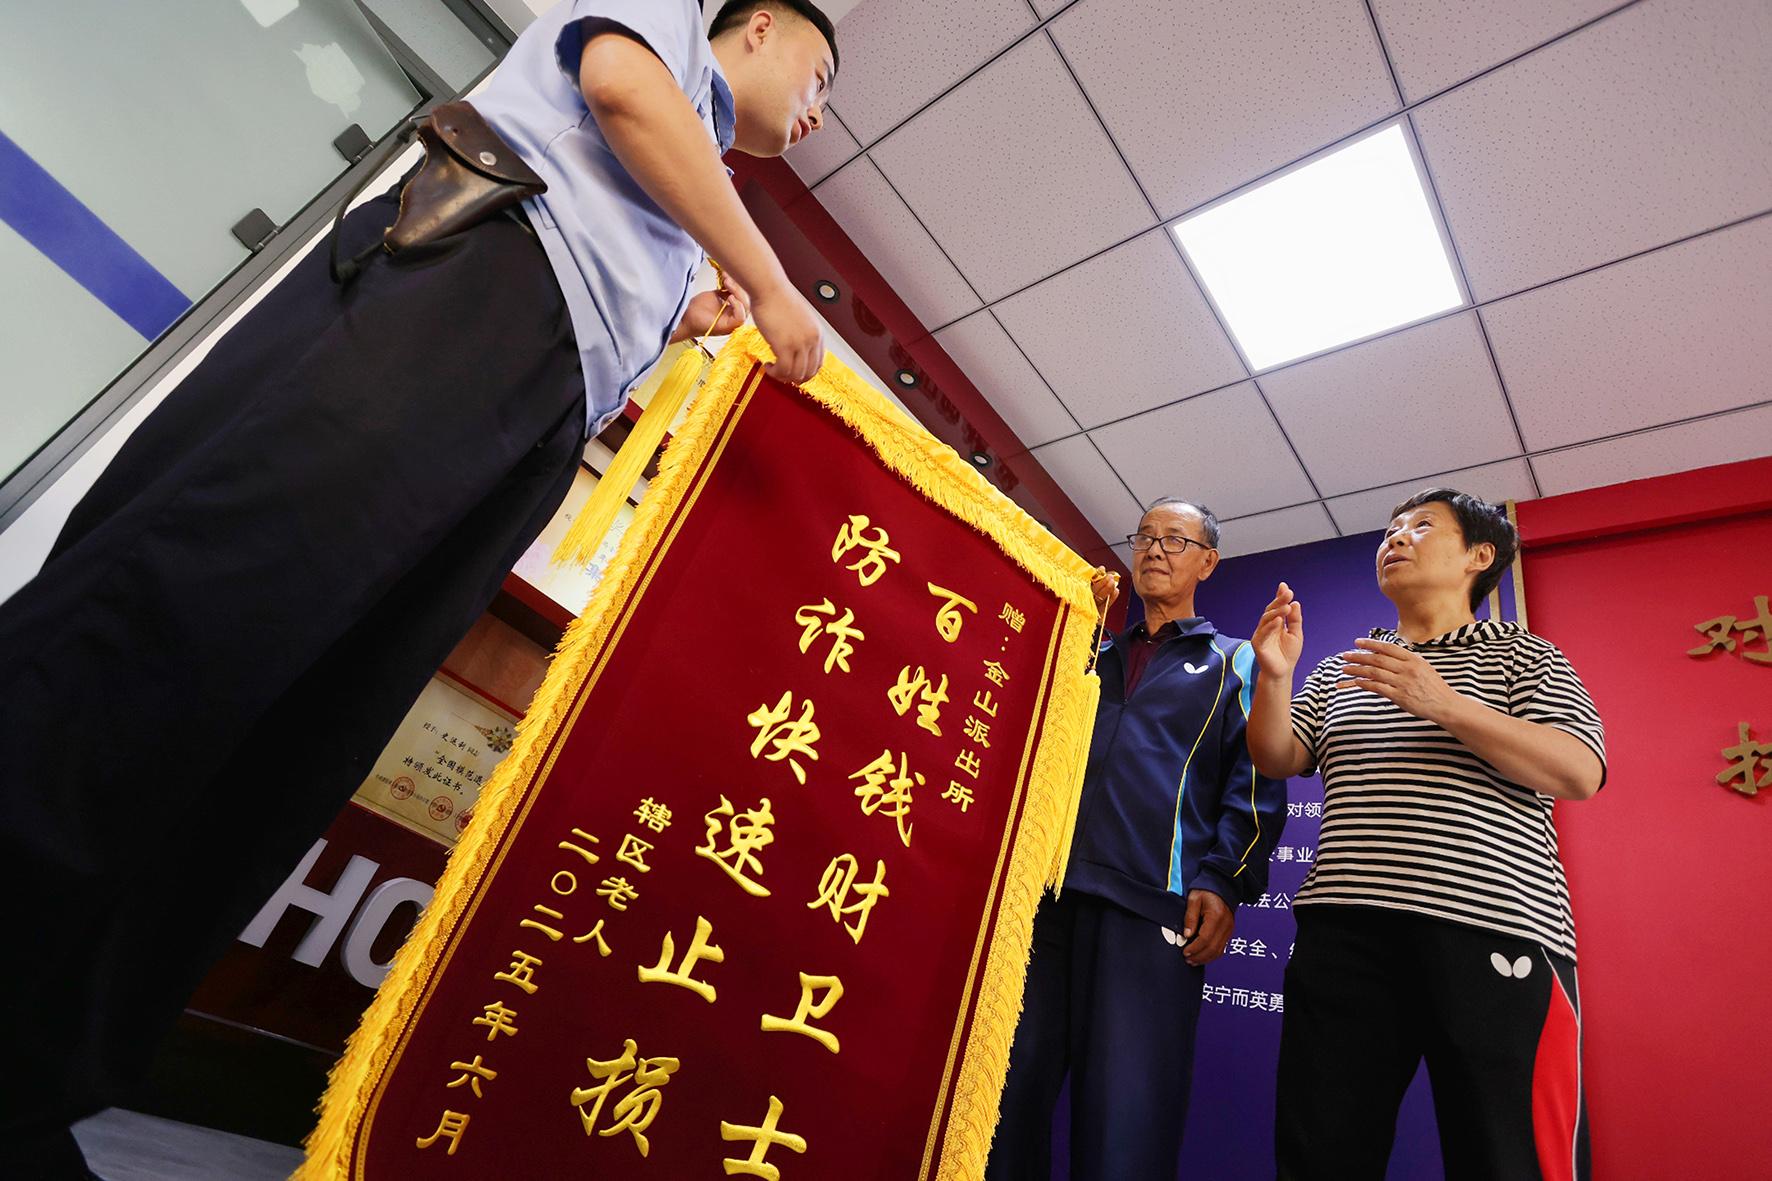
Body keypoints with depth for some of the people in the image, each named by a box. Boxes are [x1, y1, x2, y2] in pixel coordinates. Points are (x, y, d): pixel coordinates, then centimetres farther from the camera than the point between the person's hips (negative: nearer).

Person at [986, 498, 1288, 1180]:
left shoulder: (1231, 663, 17)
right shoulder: (1094, 658, 26)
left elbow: (1254, 782, 6)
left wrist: (1223, 881, -9)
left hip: (1153, 901, -3)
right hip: (1048, 889, 4)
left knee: (1126, 1115, -3)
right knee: (1009, 1087, 3)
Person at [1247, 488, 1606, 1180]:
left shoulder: (1521, 655, 12)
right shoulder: (1339, 670, 21)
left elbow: (1580, 774, -4)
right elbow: (1277, 760, 11)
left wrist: (1442, 704, -17)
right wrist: (1274, 676, -6)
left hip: (1494, 934, -2)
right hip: (1344, 934, 3)